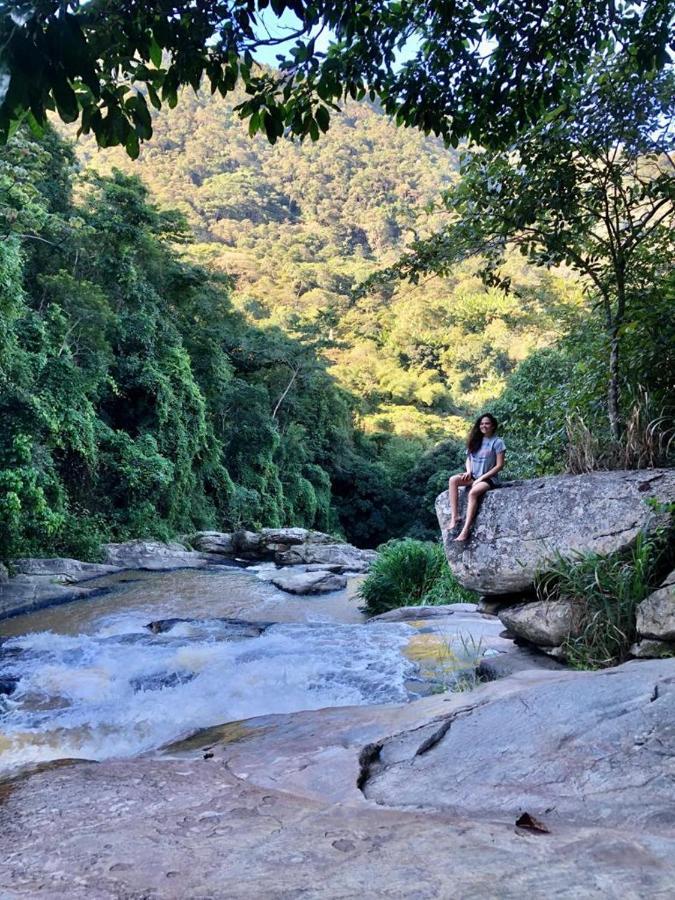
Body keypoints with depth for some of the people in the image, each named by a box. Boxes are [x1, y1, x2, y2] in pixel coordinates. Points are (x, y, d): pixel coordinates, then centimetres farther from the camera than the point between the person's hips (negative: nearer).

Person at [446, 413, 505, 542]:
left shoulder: (497, 442, -7)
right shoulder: (476, 440, 10)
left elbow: (499, 465, -10)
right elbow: (469, 458, 17)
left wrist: (481, 478, -15)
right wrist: (469, 471, -5)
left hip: (489, 478, -6)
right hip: (474, 476, 6)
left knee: (473, 493, -35)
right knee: (453, 480, -23)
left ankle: (465, 531, -40)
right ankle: (454, 517, -28)